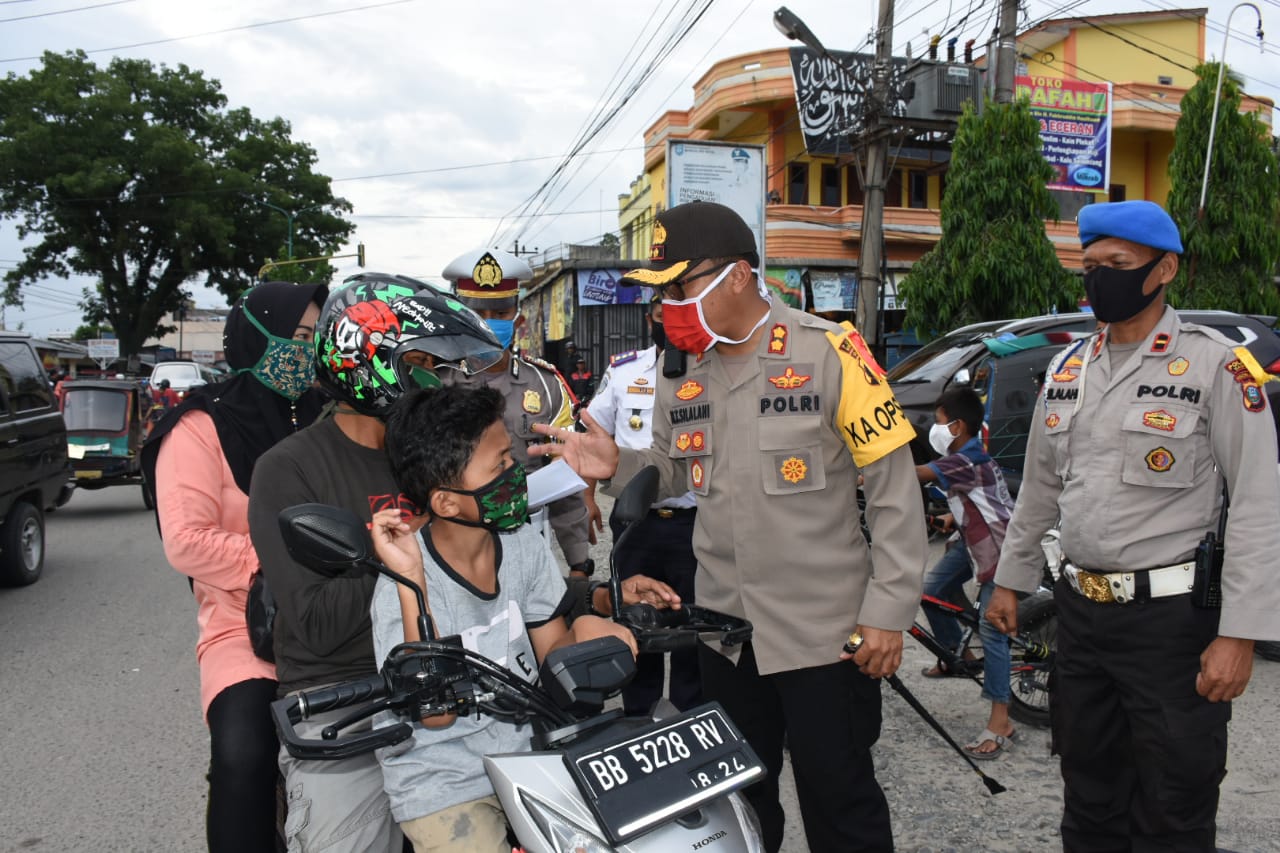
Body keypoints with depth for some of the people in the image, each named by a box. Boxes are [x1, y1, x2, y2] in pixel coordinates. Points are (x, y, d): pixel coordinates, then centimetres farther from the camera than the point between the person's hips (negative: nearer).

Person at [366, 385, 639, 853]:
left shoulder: (523, 542, -5)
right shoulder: (403, 584, -21)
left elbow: (552, 651, 3)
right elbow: (436, 711, -25)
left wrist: (584, 632, -21)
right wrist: (411, 579, -33)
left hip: (529, 748, 4)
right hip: (442, 781, -4)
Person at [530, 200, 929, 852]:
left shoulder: (829, 353, -14)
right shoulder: (680, 375, 4)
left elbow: (895, 488, -12)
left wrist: (888, 611, -13)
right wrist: (619, 467, -6)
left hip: (824, 631, -5)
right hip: (724, 628, 6)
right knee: (737, 800, 22)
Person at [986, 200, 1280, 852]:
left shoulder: (1216, 366, -9)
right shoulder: (1067, 366, 9)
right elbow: (1039, 485, 17)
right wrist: (1009, 579, 18)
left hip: (1172, 616, -5)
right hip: (1080, 609, 6)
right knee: (1089, 800, 18)